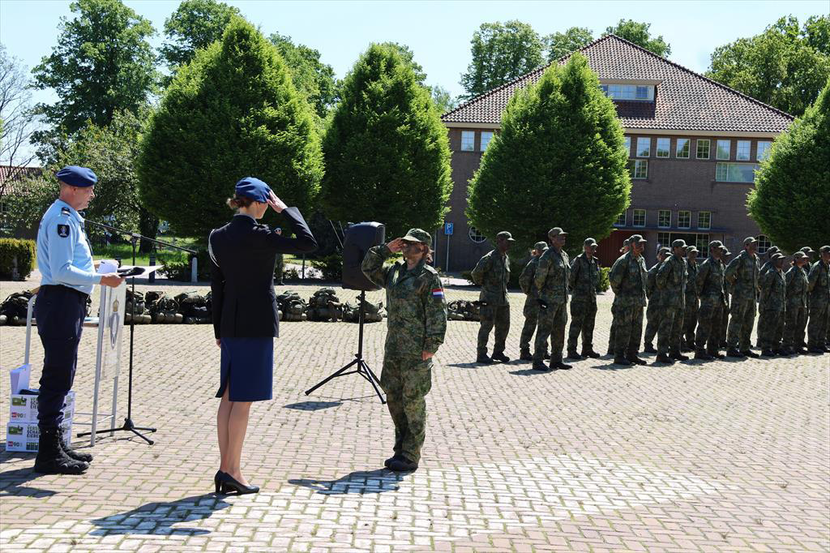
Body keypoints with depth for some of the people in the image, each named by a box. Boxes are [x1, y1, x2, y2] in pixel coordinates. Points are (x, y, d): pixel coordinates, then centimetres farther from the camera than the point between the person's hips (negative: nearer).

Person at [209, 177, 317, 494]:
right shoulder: (258, 236, -13)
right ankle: (231, 470, 0)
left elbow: (216, 286, 12)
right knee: (243, 399, -3)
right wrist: (285, 210, -3)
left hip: (230, 324, 7)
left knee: (229, 397, 10)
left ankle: (225, 467, 15)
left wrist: (219, 329, 18)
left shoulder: (217, 237, 7)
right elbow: (308, 244, -12)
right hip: (257, 324, -7)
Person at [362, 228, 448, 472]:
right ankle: (401, 449, 25)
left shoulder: (429, 277, -9)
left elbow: (437, 313, -12)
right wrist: (385, 249, 9)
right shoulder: (394, 272, 13)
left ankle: (411, 456, 7)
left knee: (413, 402, -1)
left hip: (416, 352, -7)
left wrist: (432, 345, -17)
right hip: (394, 349, 8)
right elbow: (368, 269, 21)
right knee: (394, 398, 13)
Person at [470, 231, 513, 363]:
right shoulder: (489, 258, -14)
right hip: (490, 299, -8)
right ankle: (481, 354, 1)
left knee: (504, 325, 11)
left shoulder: (506, 258, 13)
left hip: (503, 298, 8)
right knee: (487, 325, -5)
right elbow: (476, 273, -16)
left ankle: (498, 352, 23)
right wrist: (482, 284, -3)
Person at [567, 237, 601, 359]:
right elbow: (571, 275, -14)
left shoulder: (595, 261, 13)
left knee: (589, 324, 12)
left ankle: (587, 349, 21)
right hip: (580, 297, -7)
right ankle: (571, 350, -4)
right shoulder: (578, 260, -10)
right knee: (577, 324, -7)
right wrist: (574, 287, -4)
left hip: (592, 297, 7)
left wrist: (595, 288, 16)